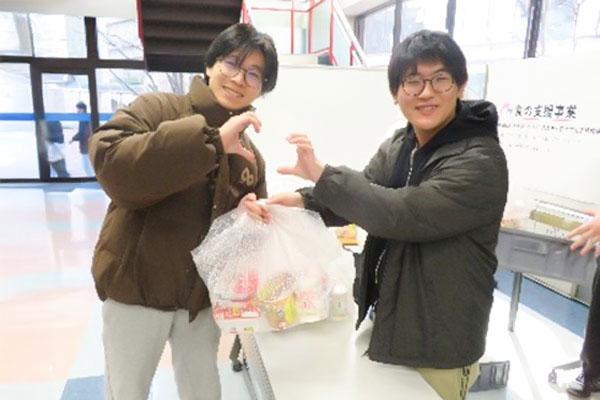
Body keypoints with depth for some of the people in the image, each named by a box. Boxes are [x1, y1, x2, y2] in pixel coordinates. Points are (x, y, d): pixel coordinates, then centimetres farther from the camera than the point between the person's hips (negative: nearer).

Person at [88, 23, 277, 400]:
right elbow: (109, 161, -30)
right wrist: (212, 141, -31)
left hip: (202, 296, 4)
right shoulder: (158, 108, -10)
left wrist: (249, 218, -14)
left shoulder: (250, 155, 4)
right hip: (138, 288, -3)